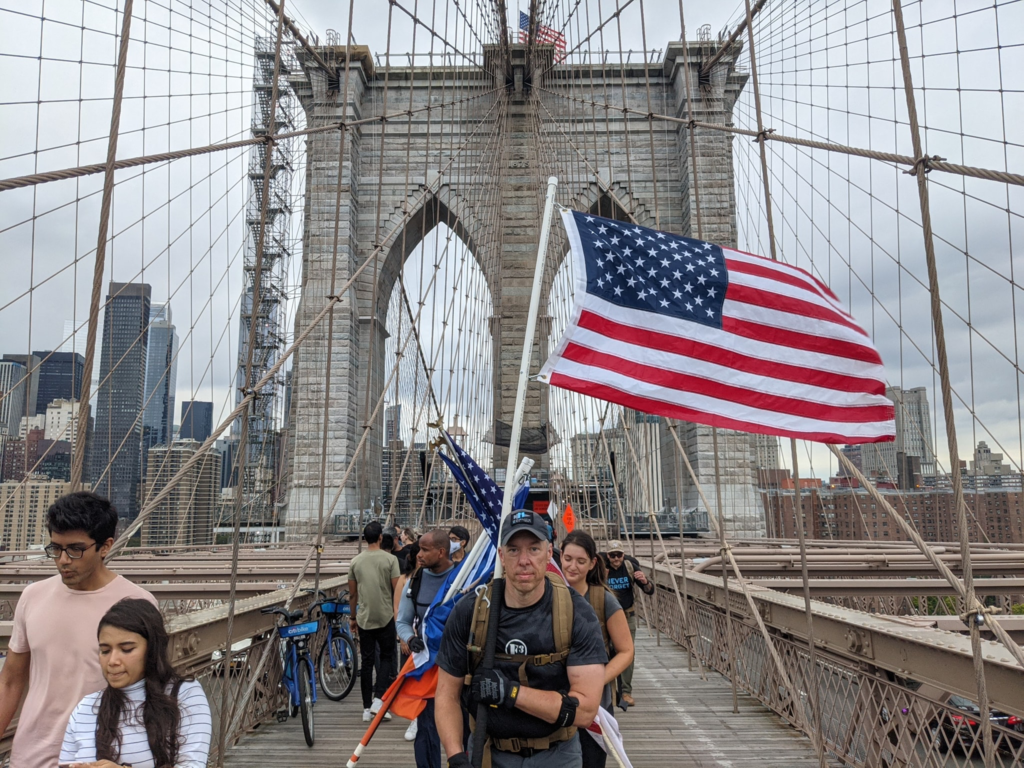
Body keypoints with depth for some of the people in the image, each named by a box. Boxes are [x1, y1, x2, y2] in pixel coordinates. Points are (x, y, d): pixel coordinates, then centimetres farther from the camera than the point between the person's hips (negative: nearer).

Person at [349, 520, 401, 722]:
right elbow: (397, 590, -8)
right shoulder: (389, 559, -7)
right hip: (385, 617, -2)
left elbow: (352, 594, 7)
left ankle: (367, 708, 13)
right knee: (386, 657, 12)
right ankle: (378, 699, -1)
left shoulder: (356, 561, 2)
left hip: (364, 619, 2)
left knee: (366, 662, 8)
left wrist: (353, 618, 18)